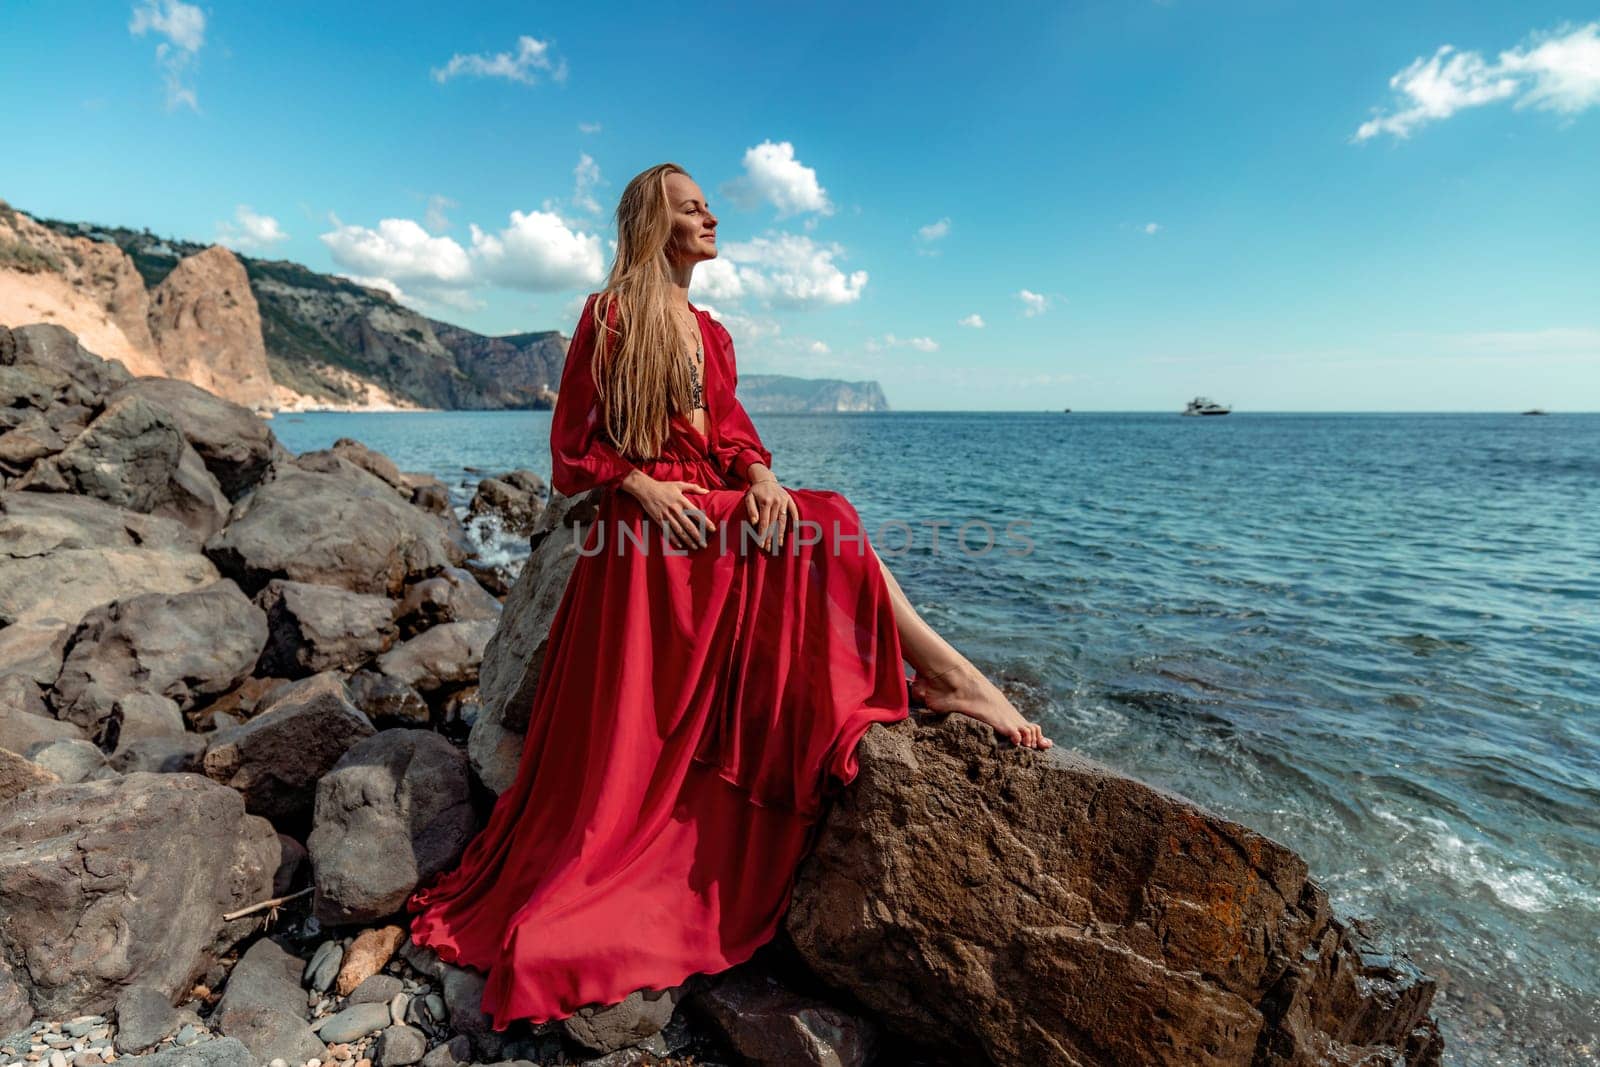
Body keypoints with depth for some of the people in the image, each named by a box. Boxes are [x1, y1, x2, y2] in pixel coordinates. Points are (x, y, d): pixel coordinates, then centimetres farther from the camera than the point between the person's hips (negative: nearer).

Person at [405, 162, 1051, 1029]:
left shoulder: (710, 333, 20)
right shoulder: (609, 316, 1)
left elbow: (731, 434, 13)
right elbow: (574, 446, 1)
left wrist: (761, 477, -9)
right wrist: (642, 485, -16)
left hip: (714, 512, 6)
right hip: (647, 525, -5)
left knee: (825, 534, -15)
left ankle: (942, 676, -17)